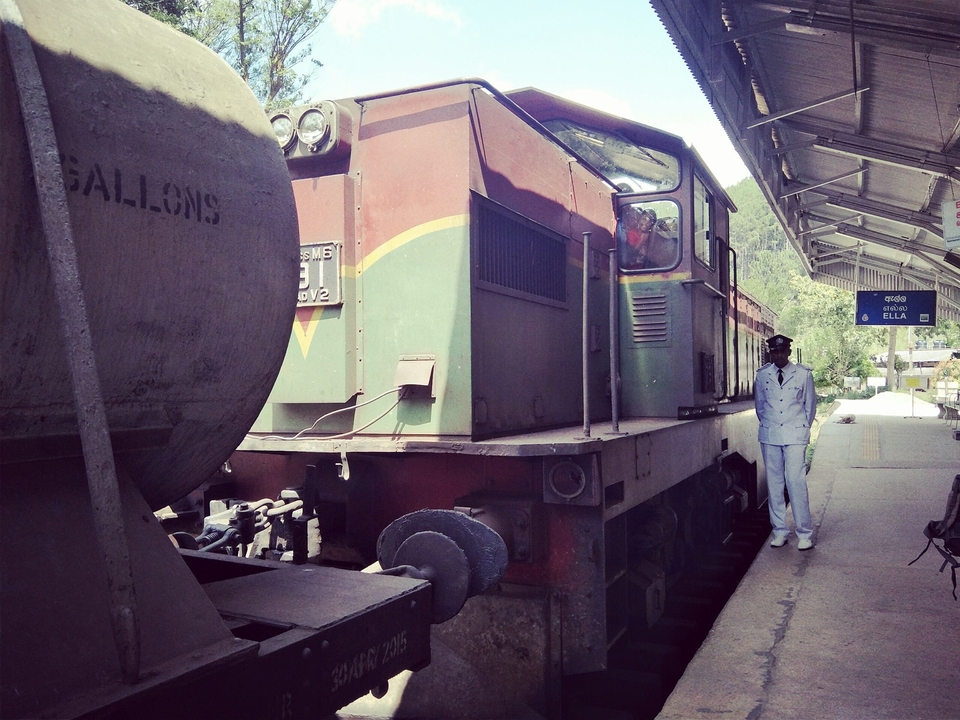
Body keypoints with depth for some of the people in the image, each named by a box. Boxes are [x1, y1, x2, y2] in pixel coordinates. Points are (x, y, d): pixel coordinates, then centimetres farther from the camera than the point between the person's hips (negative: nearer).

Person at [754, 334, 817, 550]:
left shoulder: (803, 374, -1)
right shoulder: (762, 375, 4)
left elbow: (810, 404, 9)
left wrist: (803, 427, 9)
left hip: (795, 436, -2)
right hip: (770, 436, 2)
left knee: (797, 482, -9)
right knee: (774, 484, 5)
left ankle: (805, 534, 0)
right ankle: (779, 531, 14)